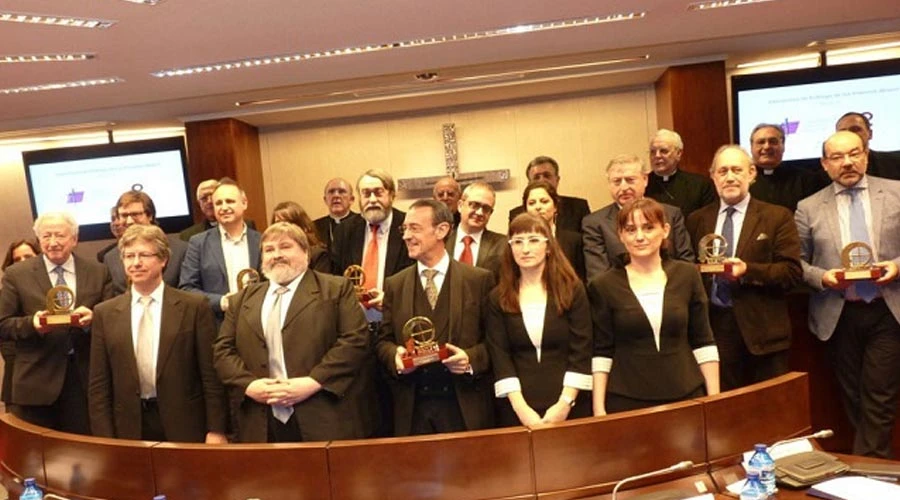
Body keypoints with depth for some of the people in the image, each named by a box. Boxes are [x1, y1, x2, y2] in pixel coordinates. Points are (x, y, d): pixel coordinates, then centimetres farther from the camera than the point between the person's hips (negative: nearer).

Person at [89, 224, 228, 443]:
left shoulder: (194, 306, -5)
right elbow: (98, 384, 4)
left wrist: (216, 430, -7)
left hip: (184, 427, -2)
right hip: (129, 429, 2)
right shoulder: (104, 313, 3)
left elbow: (211, 376, -5)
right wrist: (105, 440, -1)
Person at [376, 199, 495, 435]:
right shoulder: (394, 284, 8)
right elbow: (383, 341, 10)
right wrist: (395, 356, -11)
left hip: (466, 406, -2)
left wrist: (472, 358, -16)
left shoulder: (479, 279, 0)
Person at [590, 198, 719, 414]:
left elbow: (703, 343, 5)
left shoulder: (687, 275, 2)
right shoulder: (604, 286, -3)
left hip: (687, 396, 2)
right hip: (626, 401, -1)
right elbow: (601, 353, -2)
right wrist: (599, 409, -7)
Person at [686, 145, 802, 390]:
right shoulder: (697, 220, 11)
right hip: (712, 327, 2)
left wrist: (748, 270, -19)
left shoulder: (777, 217, 2)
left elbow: (792, 271, -6)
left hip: (761, 330, -2)